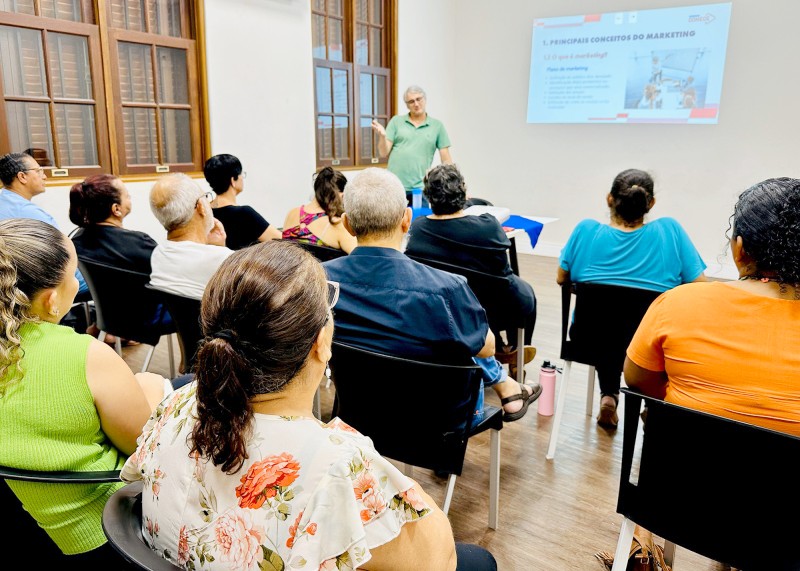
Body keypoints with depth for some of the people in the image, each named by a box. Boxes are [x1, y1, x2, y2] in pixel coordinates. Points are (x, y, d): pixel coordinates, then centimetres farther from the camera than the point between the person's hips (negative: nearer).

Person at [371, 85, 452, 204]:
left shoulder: (437, 125, 8)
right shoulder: (396, 121, 8)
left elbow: (446, 159, 6)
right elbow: (384, 153, 4)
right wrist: (382, 136, -14)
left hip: (420, 188, 0)